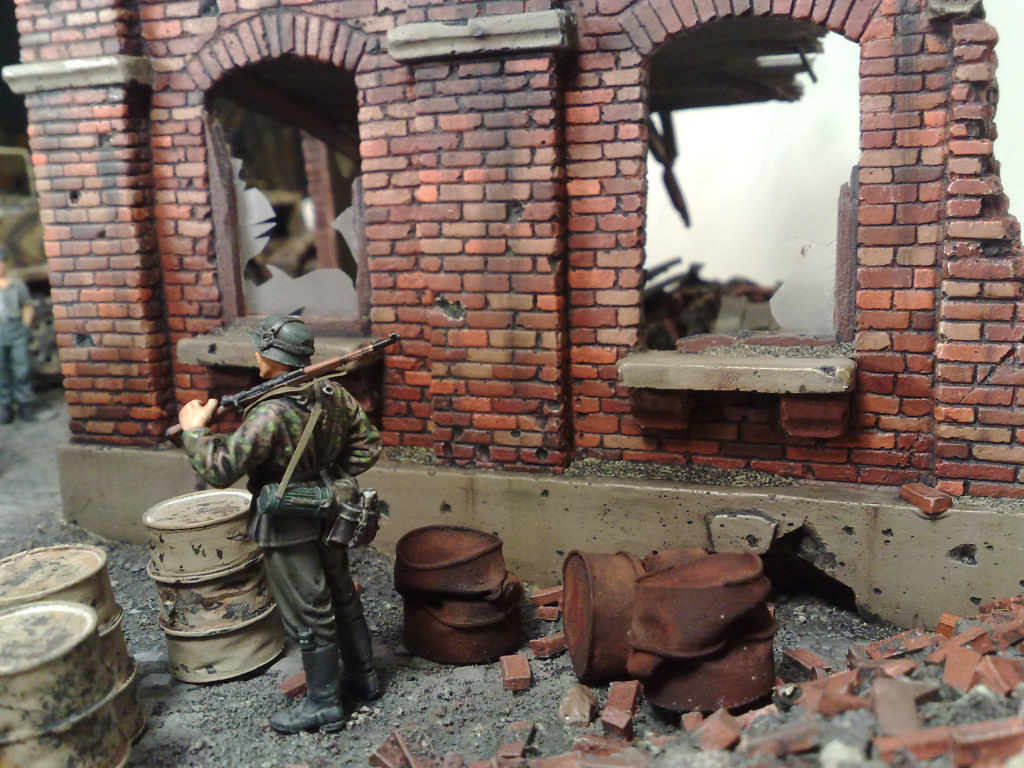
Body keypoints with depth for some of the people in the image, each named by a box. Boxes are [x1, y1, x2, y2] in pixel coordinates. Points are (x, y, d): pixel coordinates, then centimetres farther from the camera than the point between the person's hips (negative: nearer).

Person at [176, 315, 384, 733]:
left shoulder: (270, 415, -27)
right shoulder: (333, 393, -4)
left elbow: (220, 469, -24)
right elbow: (368, 444, 4)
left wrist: (194, 429, -10)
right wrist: (334, 479, 8)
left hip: (289, 529, -7)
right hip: (327, 517, 8)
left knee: (308, 615, 7)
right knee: (343, 596, 21)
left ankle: (323, 704, 22)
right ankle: (363, 676, 37)